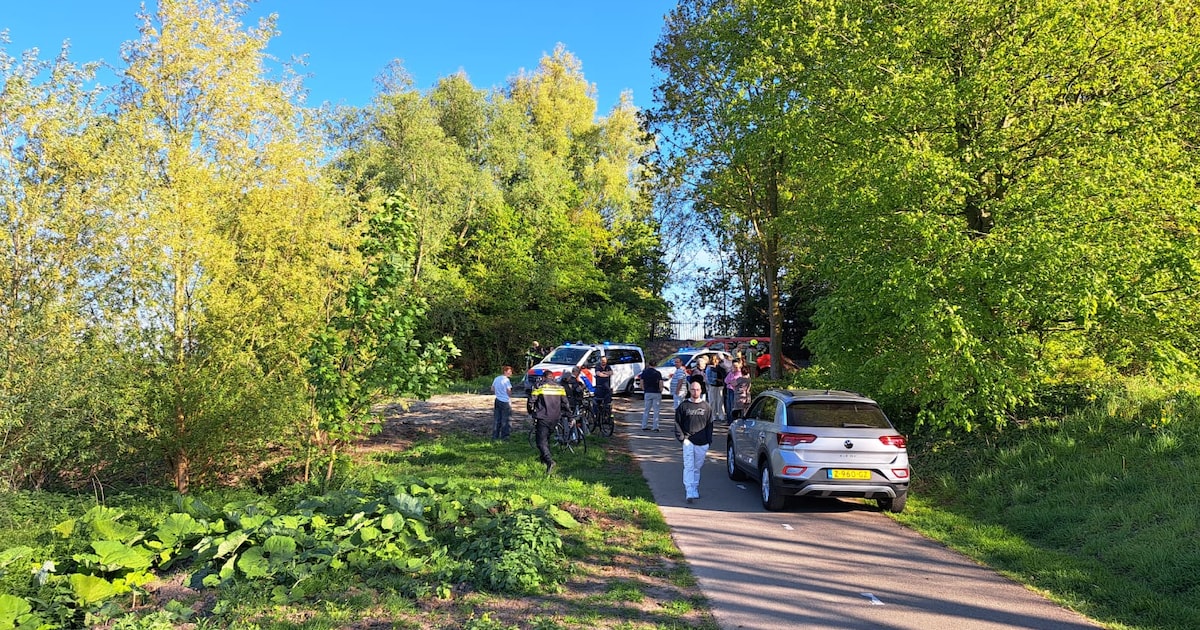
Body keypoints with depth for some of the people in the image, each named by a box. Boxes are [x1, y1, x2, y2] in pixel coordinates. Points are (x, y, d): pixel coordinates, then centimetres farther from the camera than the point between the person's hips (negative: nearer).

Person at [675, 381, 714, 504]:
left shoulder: (706, 407, 6)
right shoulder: (684, 406, 2)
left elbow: (709, 425, 10)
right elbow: (678, 423, 5)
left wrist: (709, 440, 4)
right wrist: (681, 437, -4)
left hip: (702, 443, 2)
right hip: (688, 441, -2)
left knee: (697, 467, 12)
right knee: (688, 467, -10)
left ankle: (695, 488, 26)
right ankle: (689, 492, -14)